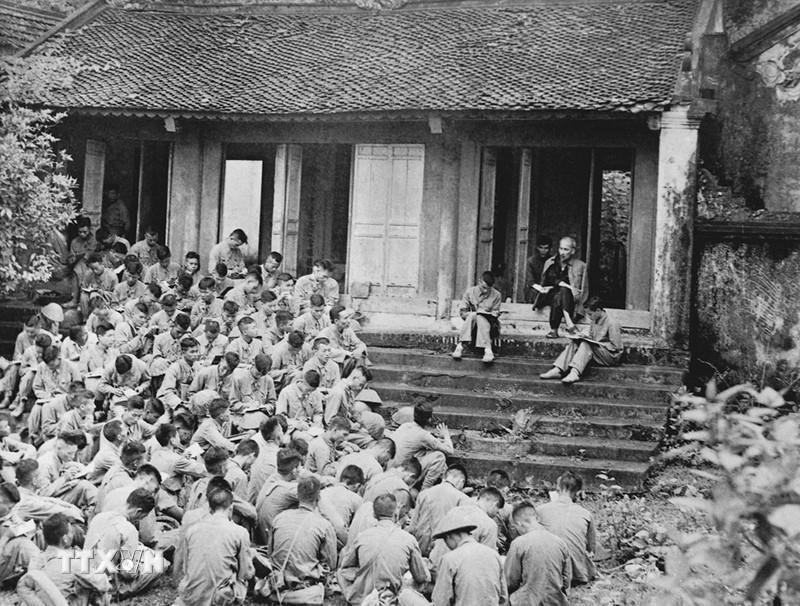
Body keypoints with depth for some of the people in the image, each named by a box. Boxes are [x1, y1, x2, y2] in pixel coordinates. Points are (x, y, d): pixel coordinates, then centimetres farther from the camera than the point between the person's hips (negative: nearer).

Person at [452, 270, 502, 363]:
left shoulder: (496, 295, 3)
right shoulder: (470, 292, 5)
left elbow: (495, 314, 2)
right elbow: (462, 311, 4)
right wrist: (471, 314, -16)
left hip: (488, 325, -1)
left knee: (480, 318, -36)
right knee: (472, 315, -34)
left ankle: (488, 350, -50)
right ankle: (460, 346, -41)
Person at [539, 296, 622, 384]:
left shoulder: (612, 324, -15)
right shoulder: (595, 321, 10)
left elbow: (615, 347, -16)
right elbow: (591, 337, 22)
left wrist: (597, 343, -18)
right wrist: (585, 337, -1)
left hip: (612, 356, -8)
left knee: (586, 345, -32)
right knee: (574, 343, -10)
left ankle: (575, 373, -50)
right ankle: (558, 370, -25)